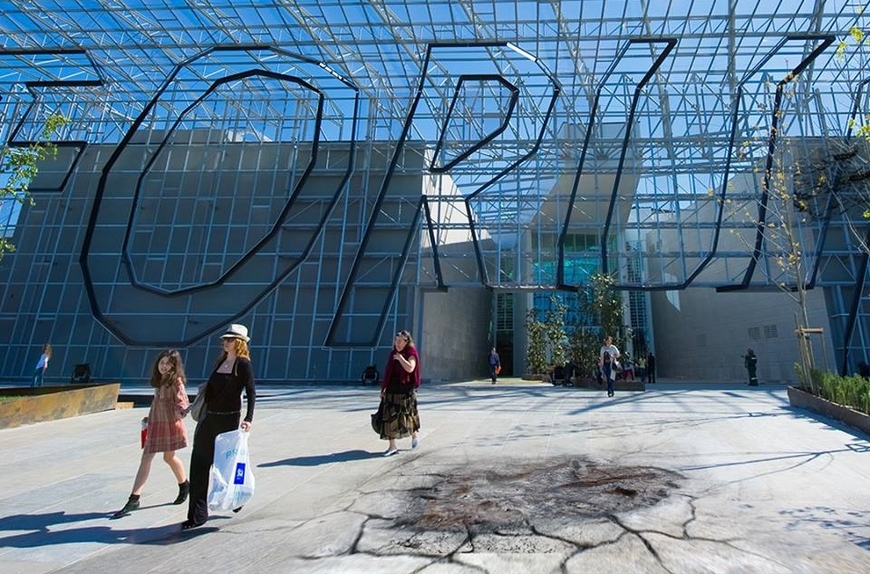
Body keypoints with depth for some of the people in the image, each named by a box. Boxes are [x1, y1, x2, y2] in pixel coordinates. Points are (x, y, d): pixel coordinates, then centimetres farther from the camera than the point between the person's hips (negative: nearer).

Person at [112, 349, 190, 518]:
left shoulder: (175, 381, -14)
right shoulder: (159, 379, 7)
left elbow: (182, 401, -20)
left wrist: (182, 410, -41)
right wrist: (150, 417, 26)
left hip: (171, 424, -6)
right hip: (156, 423, 6)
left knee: (169, 457, 9)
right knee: (145, 459, 5)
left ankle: (184, 485, 32)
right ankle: (134, 499, 11)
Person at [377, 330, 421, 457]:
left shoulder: (411, 353, -7)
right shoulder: (393, 353, 9)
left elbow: (410, 368, -25)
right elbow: (388, 372, 12)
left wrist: (400, 357, -18)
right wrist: (383, 388, 10)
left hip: (405, 389, -5)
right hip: (392, 389, 5)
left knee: (406, 415, 2)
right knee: (389, 416, 3)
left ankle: (415, 434, 31)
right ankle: (392, 446, 11)